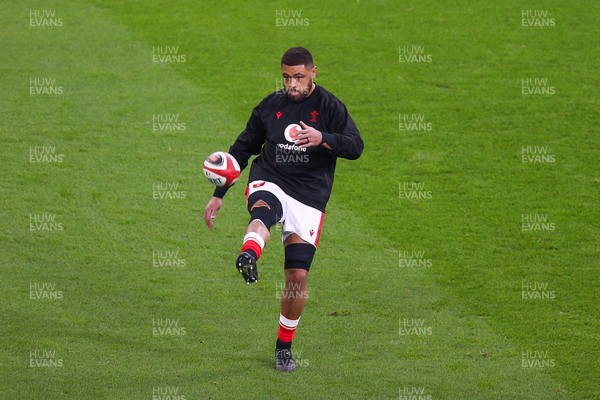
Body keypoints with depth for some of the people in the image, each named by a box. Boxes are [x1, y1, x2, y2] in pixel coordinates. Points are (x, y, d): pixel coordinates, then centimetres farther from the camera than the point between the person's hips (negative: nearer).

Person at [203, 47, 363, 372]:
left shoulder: (329, 107, 2)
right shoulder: (270, 106, 9)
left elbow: (355, 147, -10)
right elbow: (242, 148, 18)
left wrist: (322, 138, -29)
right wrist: (218, 194, 16)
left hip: (309, 198, 0)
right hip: (269, 183, 0)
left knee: (298, 276, -3)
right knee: (263, 212, -39)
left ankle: (284, 346, 17)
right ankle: (248, 258, -74)